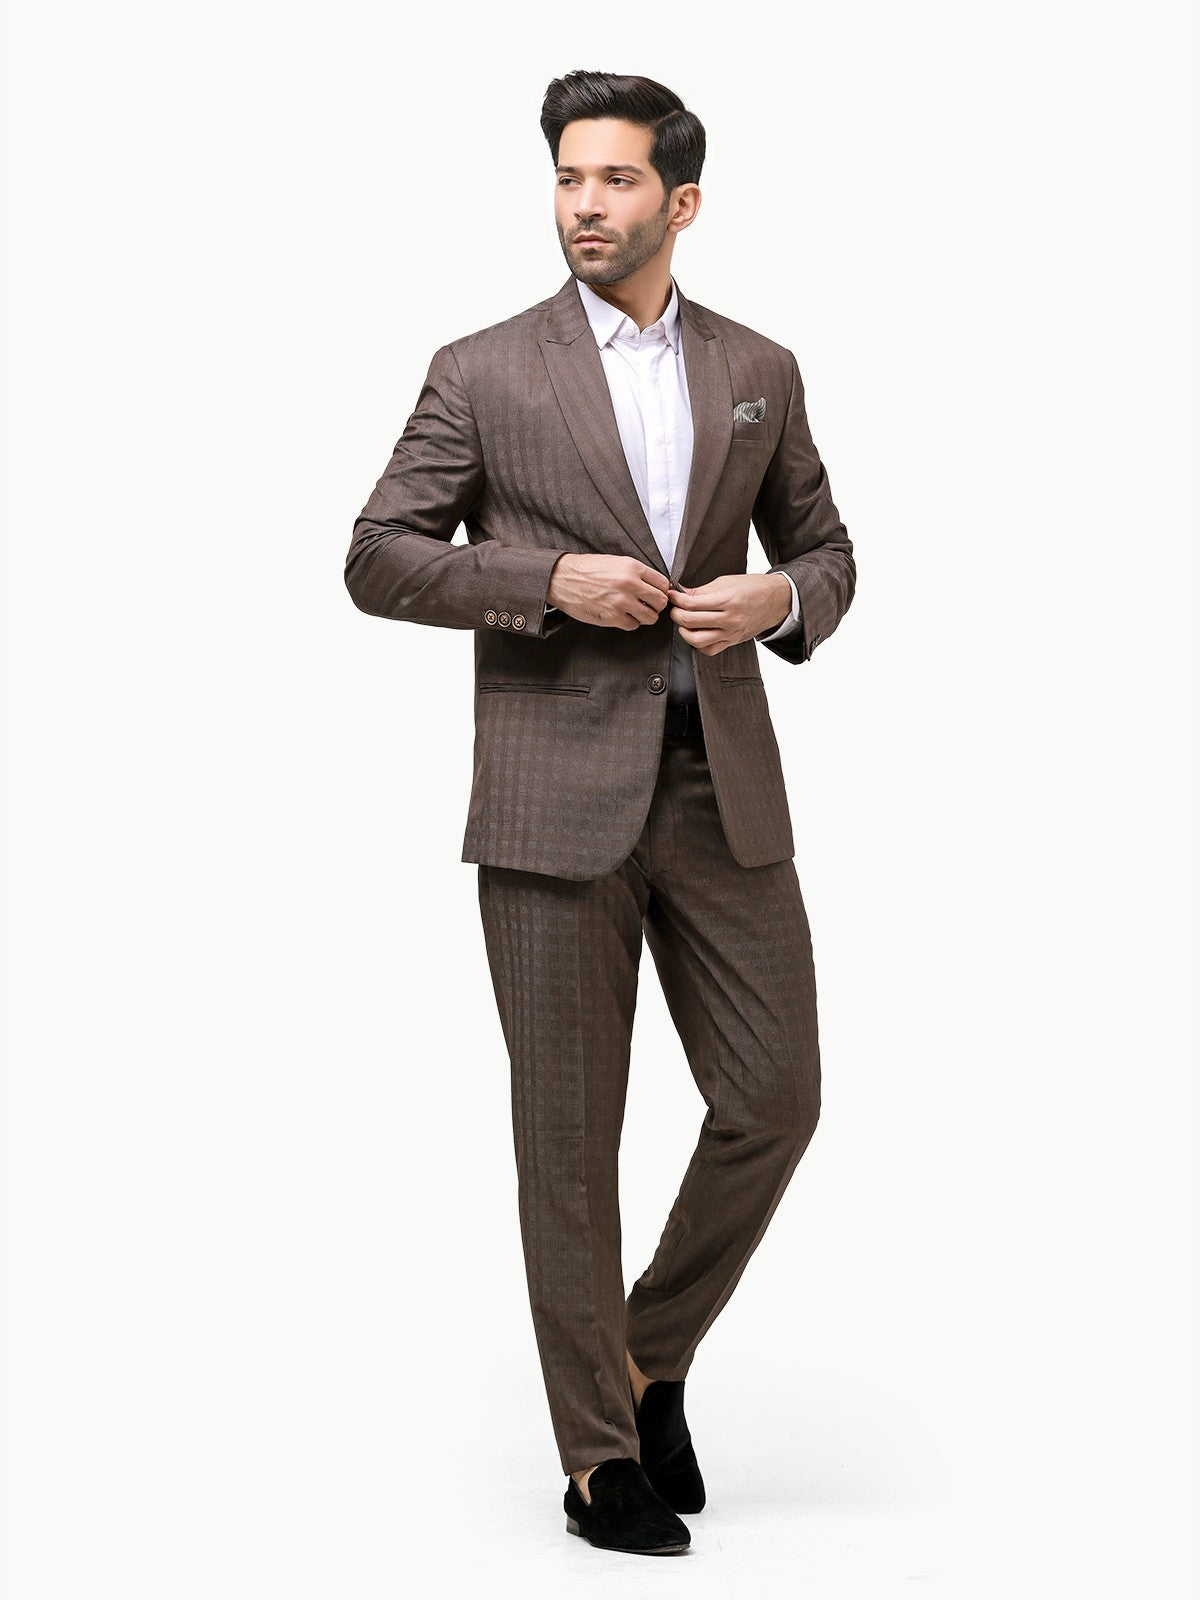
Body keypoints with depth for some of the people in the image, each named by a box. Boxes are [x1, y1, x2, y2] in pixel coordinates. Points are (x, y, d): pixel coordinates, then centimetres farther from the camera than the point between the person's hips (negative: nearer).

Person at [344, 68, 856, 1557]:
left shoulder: (759, 372, 11)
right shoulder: (483, 373, 1)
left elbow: (826, 548, 19)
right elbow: (377, 558, -1)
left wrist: (777, 598, -4)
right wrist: (554, 579, -14)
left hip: (721, 787, 3)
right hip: (557, 793, -3)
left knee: (775, 1099, 3)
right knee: (569, 1134, 2)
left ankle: (652, 1358, 26)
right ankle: (599, 1448, 15)